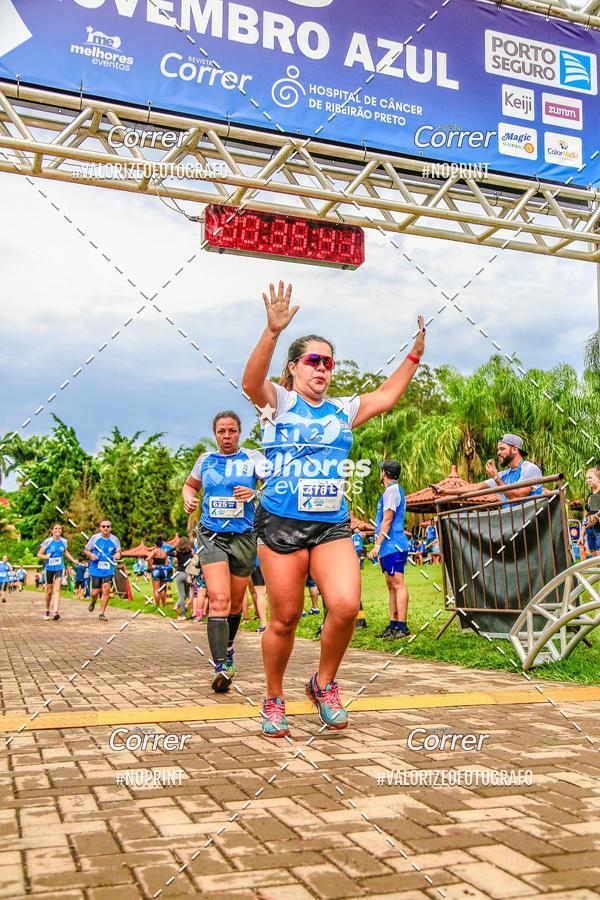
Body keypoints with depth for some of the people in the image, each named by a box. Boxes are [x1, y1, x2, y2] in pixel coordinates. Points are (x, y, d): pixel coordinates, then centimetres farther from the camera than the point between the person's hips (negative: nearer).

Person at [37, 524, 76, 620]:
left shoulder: (64, 541, 3)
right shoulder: (48, 541, -7)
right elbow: (39, 554, -4)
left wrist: (72, 559, 14)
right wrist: (46, 556, -24)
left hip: (60, 568, 1)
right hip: (49, 568, -1)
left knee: (57, 589, -14)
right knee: (49, 590, 8)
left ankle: (56, 612, -25)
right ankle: (47, 610, 28)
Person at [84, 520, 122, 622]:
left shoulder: (115, 539, 2)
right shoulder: (95, 537, -1)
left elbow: (118, 552, 14)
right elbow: (86, 550, 8)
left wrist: (117, 555, -10)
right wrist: (91, 555, -13)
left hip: (109, 569, 0)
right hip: (96, 569, 0)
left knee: (106, 589, -14)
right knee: (95, 592, 1)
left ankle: (102, 613, -1)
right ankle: (93, 602, 39)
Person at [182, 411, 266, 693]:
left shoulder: (252, 458, 2)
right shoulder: (205, 460, 9)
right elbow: (190, 485, 25)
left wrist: (254, 494, -25)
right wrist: (189, 498, 3)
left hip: (243, 537, 1)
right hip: (211, 536, 0)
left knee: (235, 603, 14)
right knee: (219, 600, -17)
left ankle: (228, 650, 40)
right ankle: (220, 667, -21)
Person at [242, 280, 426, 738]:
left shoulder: (343, 410, 16)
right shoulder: (279, 402, 2)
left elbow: (387, 396, 24)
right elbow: (251, 382, -18)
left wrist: (414, 356, 15)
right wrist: (273, 332, -32)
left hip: (333, 524, 4)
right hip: (282, 523, -3)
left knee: (346, 605, -17)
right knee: (285, 618, 2)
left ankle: (325, 683, 9)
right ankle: (274, 700, 24)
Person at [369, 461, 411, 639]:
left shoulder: (392, 490, -10)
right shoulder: (394, 490, 21)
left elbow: (387, 520, -16)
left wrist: (377, 545, -17)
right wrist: (380, 546, 24)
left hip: (393, 546, -10)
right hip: (389, 548, 10)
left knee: (398, 585, -11)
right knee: (392, 586, 11)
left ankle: (402, 627, -12)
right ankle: (393, 625, 15)